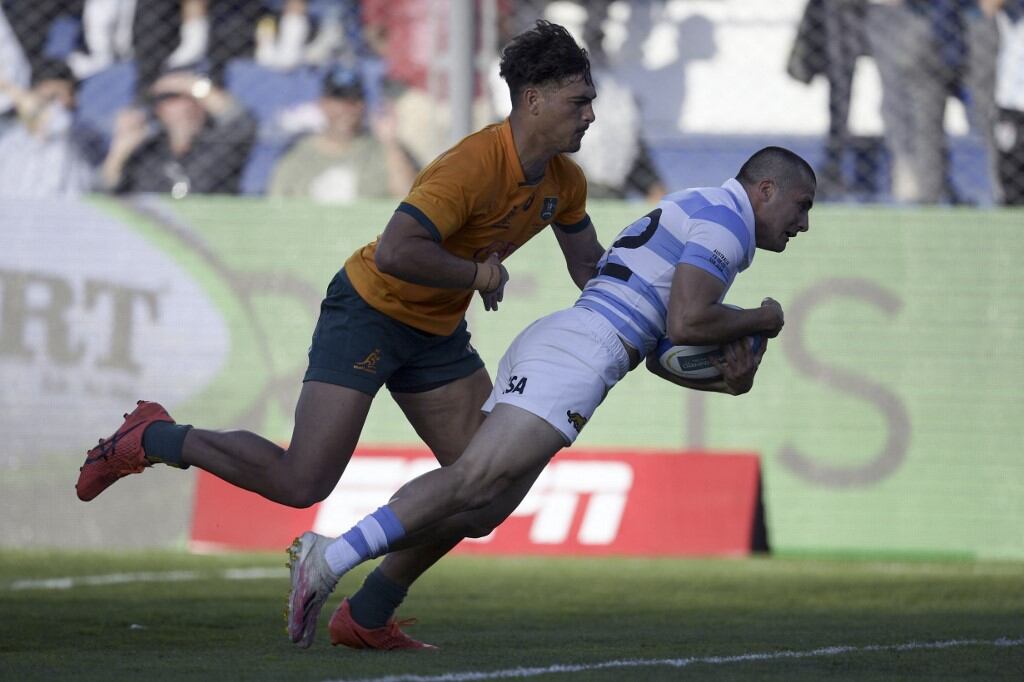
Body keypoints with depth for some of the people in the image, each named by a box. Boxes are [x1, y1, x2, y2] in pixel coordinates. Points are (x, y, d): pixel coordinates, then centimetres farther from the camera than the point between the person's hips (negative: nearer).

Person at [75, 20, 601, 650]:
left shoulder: (564, 183, -1)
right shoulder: (474, 166, -29)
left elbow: (589, 265, 19)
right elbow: (395, 254, -39)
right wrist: (478, 275, -26)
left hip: (437, 335, 9)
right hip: (369, 311, -9)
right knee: (301, 484, -15)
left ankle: (371, 616, 12)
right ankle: (151, 440, 8)